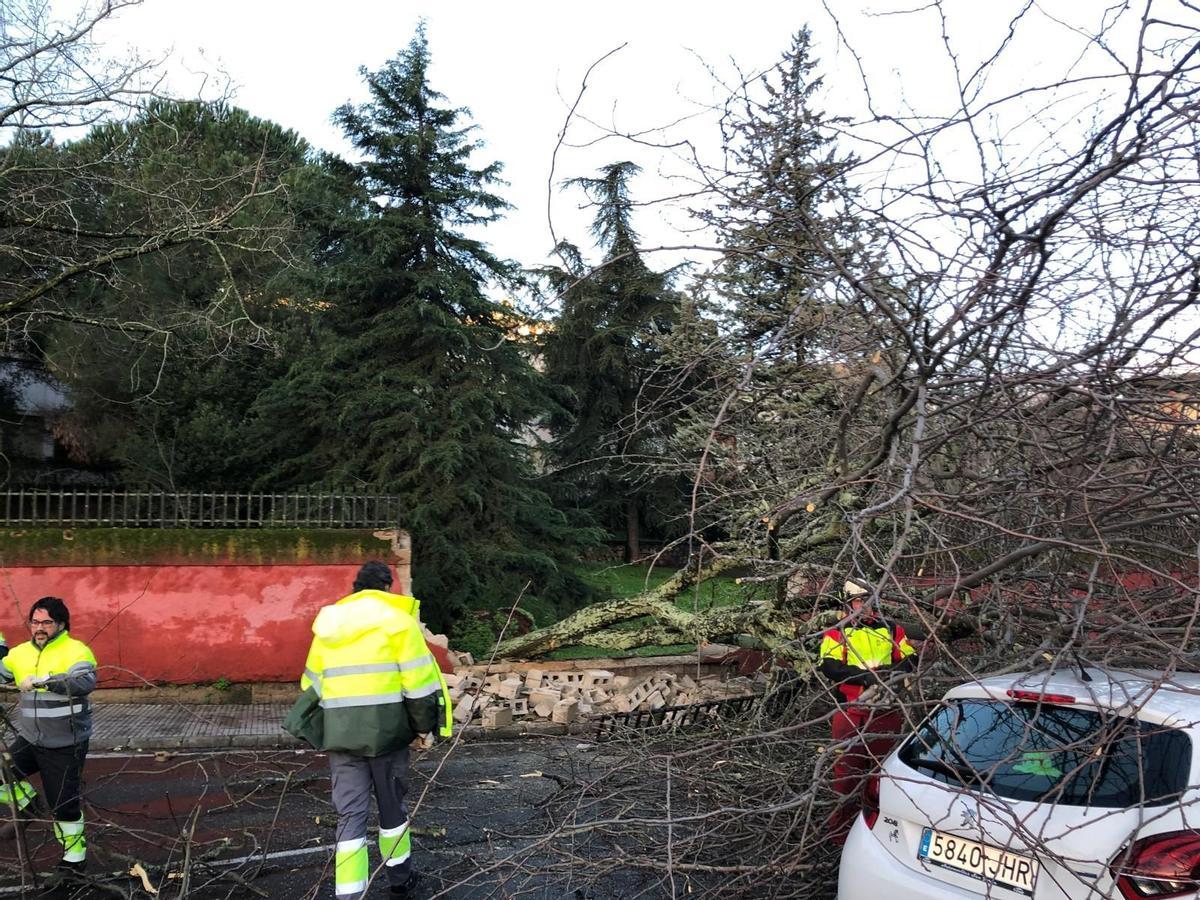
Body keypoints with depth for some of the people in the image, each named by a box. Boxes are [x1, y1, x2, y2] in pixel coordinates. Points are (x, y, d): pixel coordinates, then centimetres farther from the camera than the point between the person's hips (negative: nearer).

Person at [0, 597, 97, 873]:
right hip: (29, 739, 6)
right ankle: (27, 805, 23)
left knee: (63, 803, 3)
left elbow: (86, 682, -32)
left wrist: (44, 680, -40)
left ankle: (74, 850, 26)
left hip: (66, 745, -5)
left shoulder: (75, 650, -16)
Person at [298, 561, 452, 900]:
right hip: (385, 729, -3)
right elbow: (419, 679, -9)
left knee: (350, 813, 5)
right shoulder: (397, 620, -3)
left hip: (339, 732, 3)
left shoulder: (328, 625, 14)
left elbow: (311, 683, 17)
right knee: (391, 805, 15)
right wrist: (424, 725, 0)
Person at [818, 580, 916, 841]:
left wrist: (891, 670, -12)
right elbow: (829, 667, -13)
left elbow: (911, 659, 9)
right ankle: (842, 828, 11)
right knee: (847, 769, 1)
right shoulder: (836, 633, 0)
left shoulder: (890, 630, 11)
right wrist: (865, 675, -24)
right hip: (849, 711, -3)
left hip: (885, 711, 3)